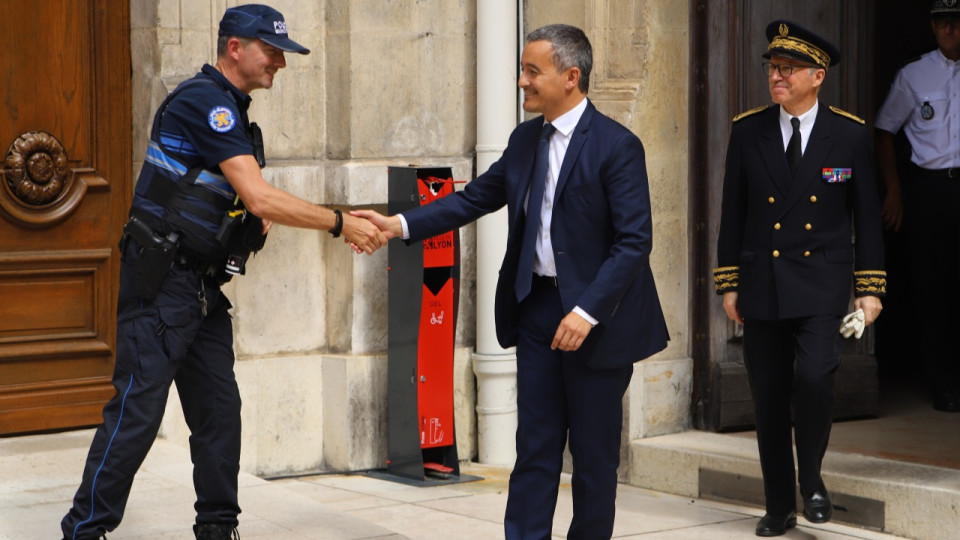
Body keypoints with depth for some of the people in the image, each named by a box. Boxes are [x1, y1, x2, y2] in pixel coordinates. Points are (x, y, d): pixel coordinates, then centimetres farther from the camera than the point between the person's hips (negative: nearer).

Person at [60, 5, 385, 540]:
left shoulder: (228, 109, 17)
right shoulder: (204, 100, -14)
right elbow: (259, 197, -21)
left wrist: (257, 220, 6)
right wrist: (341, 223, -16)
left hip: (203, 288, 10)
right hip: (161, 284, -10)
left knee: (219, 410, 8)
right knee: (138, 409, -9)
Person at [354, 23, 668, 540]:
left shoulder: (616, 146, -13)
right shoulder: (525, 139, 8)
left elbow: (634, 241, -16)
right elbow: (475, 198, 11)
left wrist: (587, 312, -22)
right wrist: (400, 225, -1)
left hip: (596, 316, -6)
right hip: (536, 305, 6)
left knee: (594, 452, 6)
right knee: (534, 445, 7)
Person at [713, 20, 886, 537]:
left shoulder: (849, 134, 0)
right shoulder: (748, 131, 3)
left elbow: (866, 216, 3)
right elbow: (732, 212, 7)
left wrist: (870, 289, 0)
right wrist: (728, 285, 4)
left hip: (821, 285, -2)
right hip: (762, 285, 2)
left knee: (814, 376, -21)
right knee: (769, 398, 6)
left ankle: (811, 479, 3)